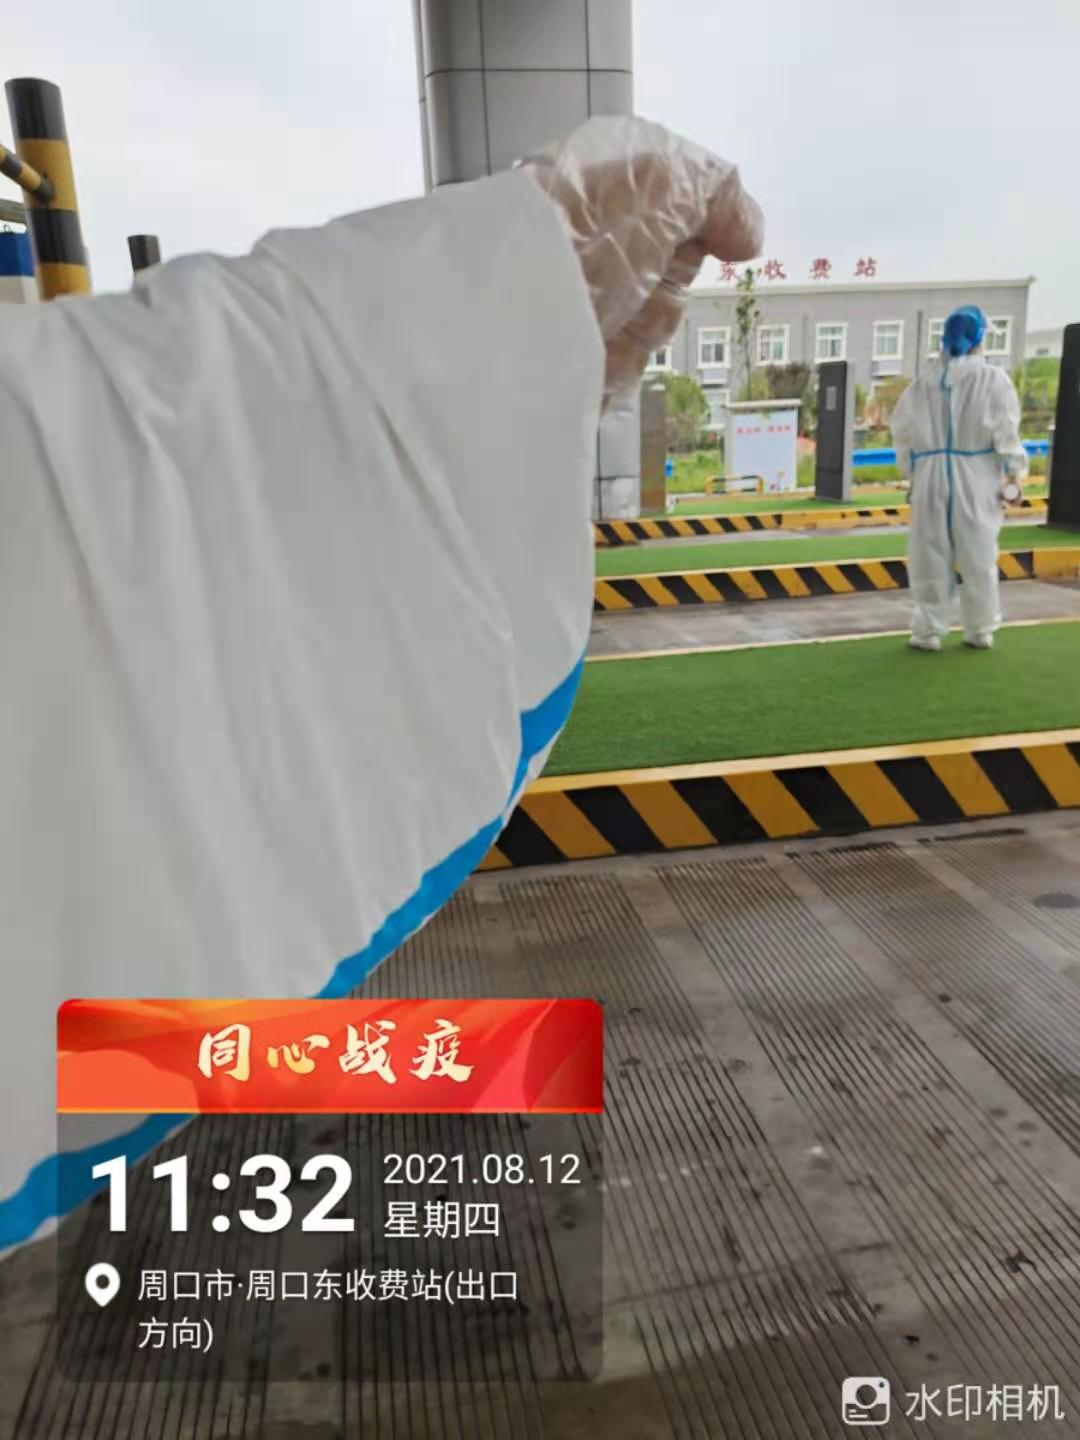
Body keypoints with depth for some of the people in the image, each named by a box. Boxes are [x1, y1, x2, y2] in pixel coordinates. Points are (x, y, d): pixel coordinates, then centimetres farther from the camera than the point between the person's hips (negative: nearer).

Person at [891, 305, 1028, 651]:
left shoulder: (922, 384, 3)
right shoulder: (993, 380, -4)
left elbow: (903, 433, 4)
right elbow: (1005, 433, -5)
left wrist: (912, 471, 13)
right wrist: (1017, 472, 4)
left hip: (932, 479, 1)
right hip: (976, 480, -1)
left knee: (931, 558, 7)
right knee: (978, 558, 8)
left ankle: (929, 630, 8)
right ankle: (980, 631, 16)